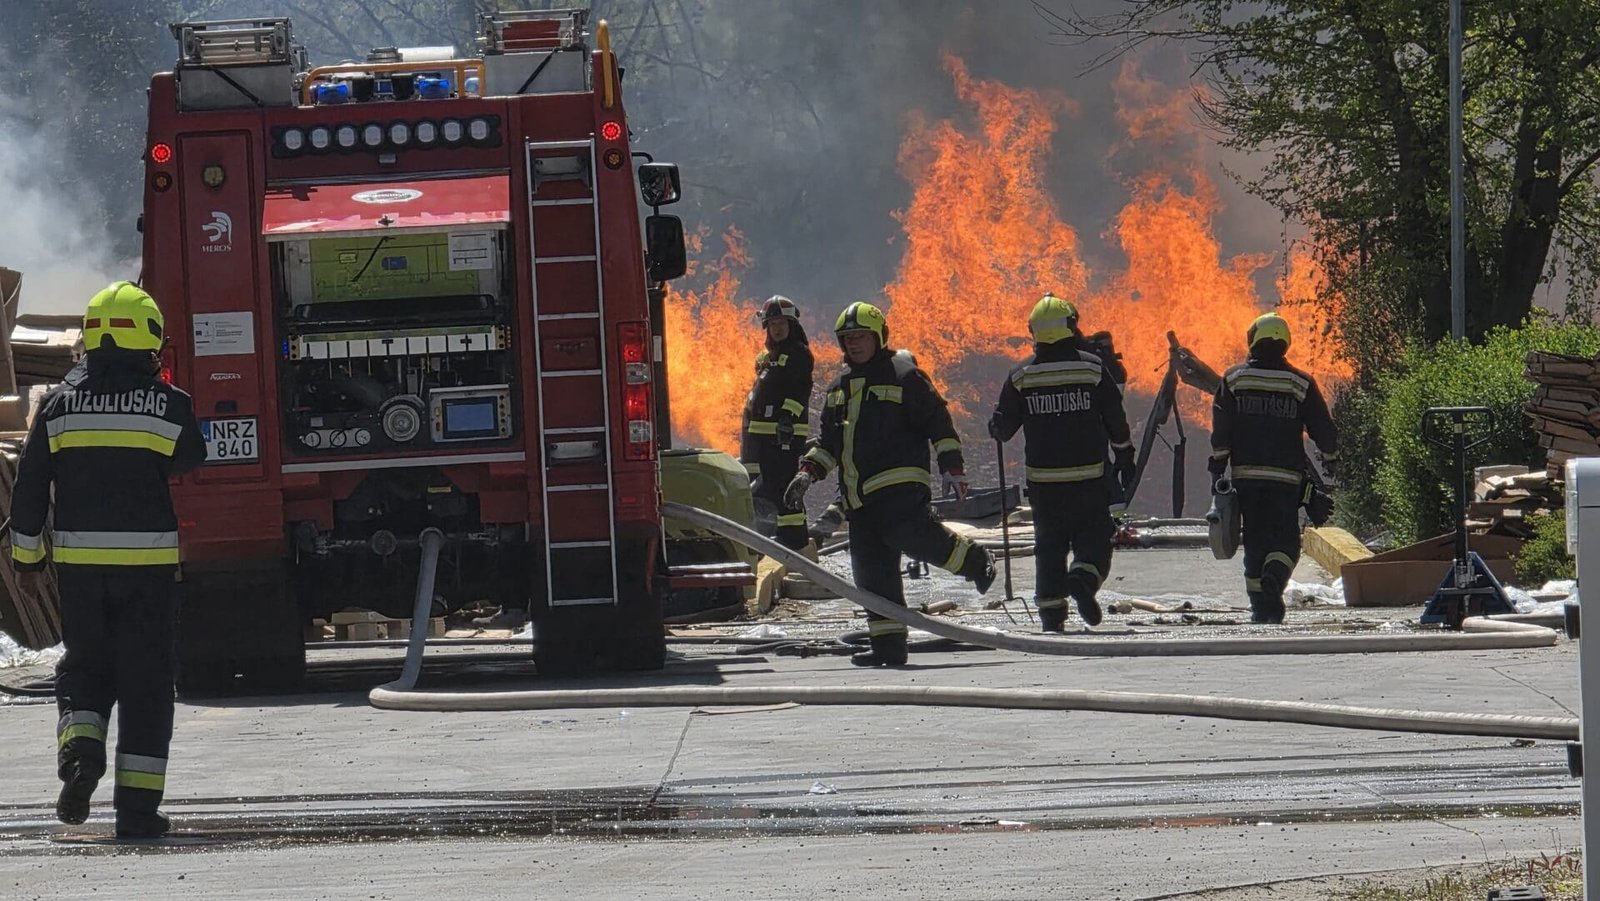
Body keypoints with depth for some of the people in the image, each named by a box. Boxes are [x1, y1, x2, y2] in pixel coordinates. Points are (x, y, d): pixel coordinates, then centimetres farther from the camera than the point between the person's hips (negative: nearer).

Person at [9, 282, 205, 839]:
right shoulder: (168, 404, -4)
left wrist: (26, 553, 15)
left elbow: (29, 486, 3)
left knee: (85, 664, 18)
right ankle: (138, 806, 2)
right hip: (148, 560, -2)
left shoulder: (61, 403, 1)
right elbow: (188, 463, 13)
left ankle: (79, 747, -10)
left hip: (77, 560, 2)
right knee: (144, 679, 4)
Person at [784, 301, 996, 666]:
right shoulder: (840, 386, 21)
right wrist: (808, 471, 14)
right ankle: (888, 645, 1)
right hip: (859, 496, 7)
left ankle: (975, 561, -3)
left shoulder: (903, 375, 0)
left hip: (900, 484, -7)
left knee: (912, 534, -29)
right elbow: (828, 438, 28)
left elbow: (937, 419, -2)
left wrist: (952, 465, -9)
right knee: (872, 568, 0)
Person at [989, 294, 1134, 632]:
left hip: (1043, 479, 1)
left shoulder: (1021, 376, -1)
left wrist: (996, 429, 26)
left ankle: (1051, 614, 5)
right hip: (1089, 476, -1)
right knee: (1094, 538, 7)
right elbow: (1116, 420, 1)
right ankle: (1084, 578, -23)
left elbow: (1002, 427, 2)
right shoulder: (1093, 369, -3)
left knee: (1049, 545, 10)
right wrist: (1125, 458, 13)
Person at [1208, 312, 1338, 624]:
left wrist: (1217, 470, 4)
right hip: (1286, 478, -1)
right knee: (1286, 539, 2)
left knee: (1254, 540, 9)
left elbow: (1220, 432, 1)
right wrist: (1331, 462, 18)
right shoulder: (1300, 383, 1)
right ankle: (1274, 576, -28)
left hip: (1245, 474, 1)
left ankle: (1259, 607, 7)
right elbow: (1323, 429, 4)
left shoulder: (1233, 379, 3)